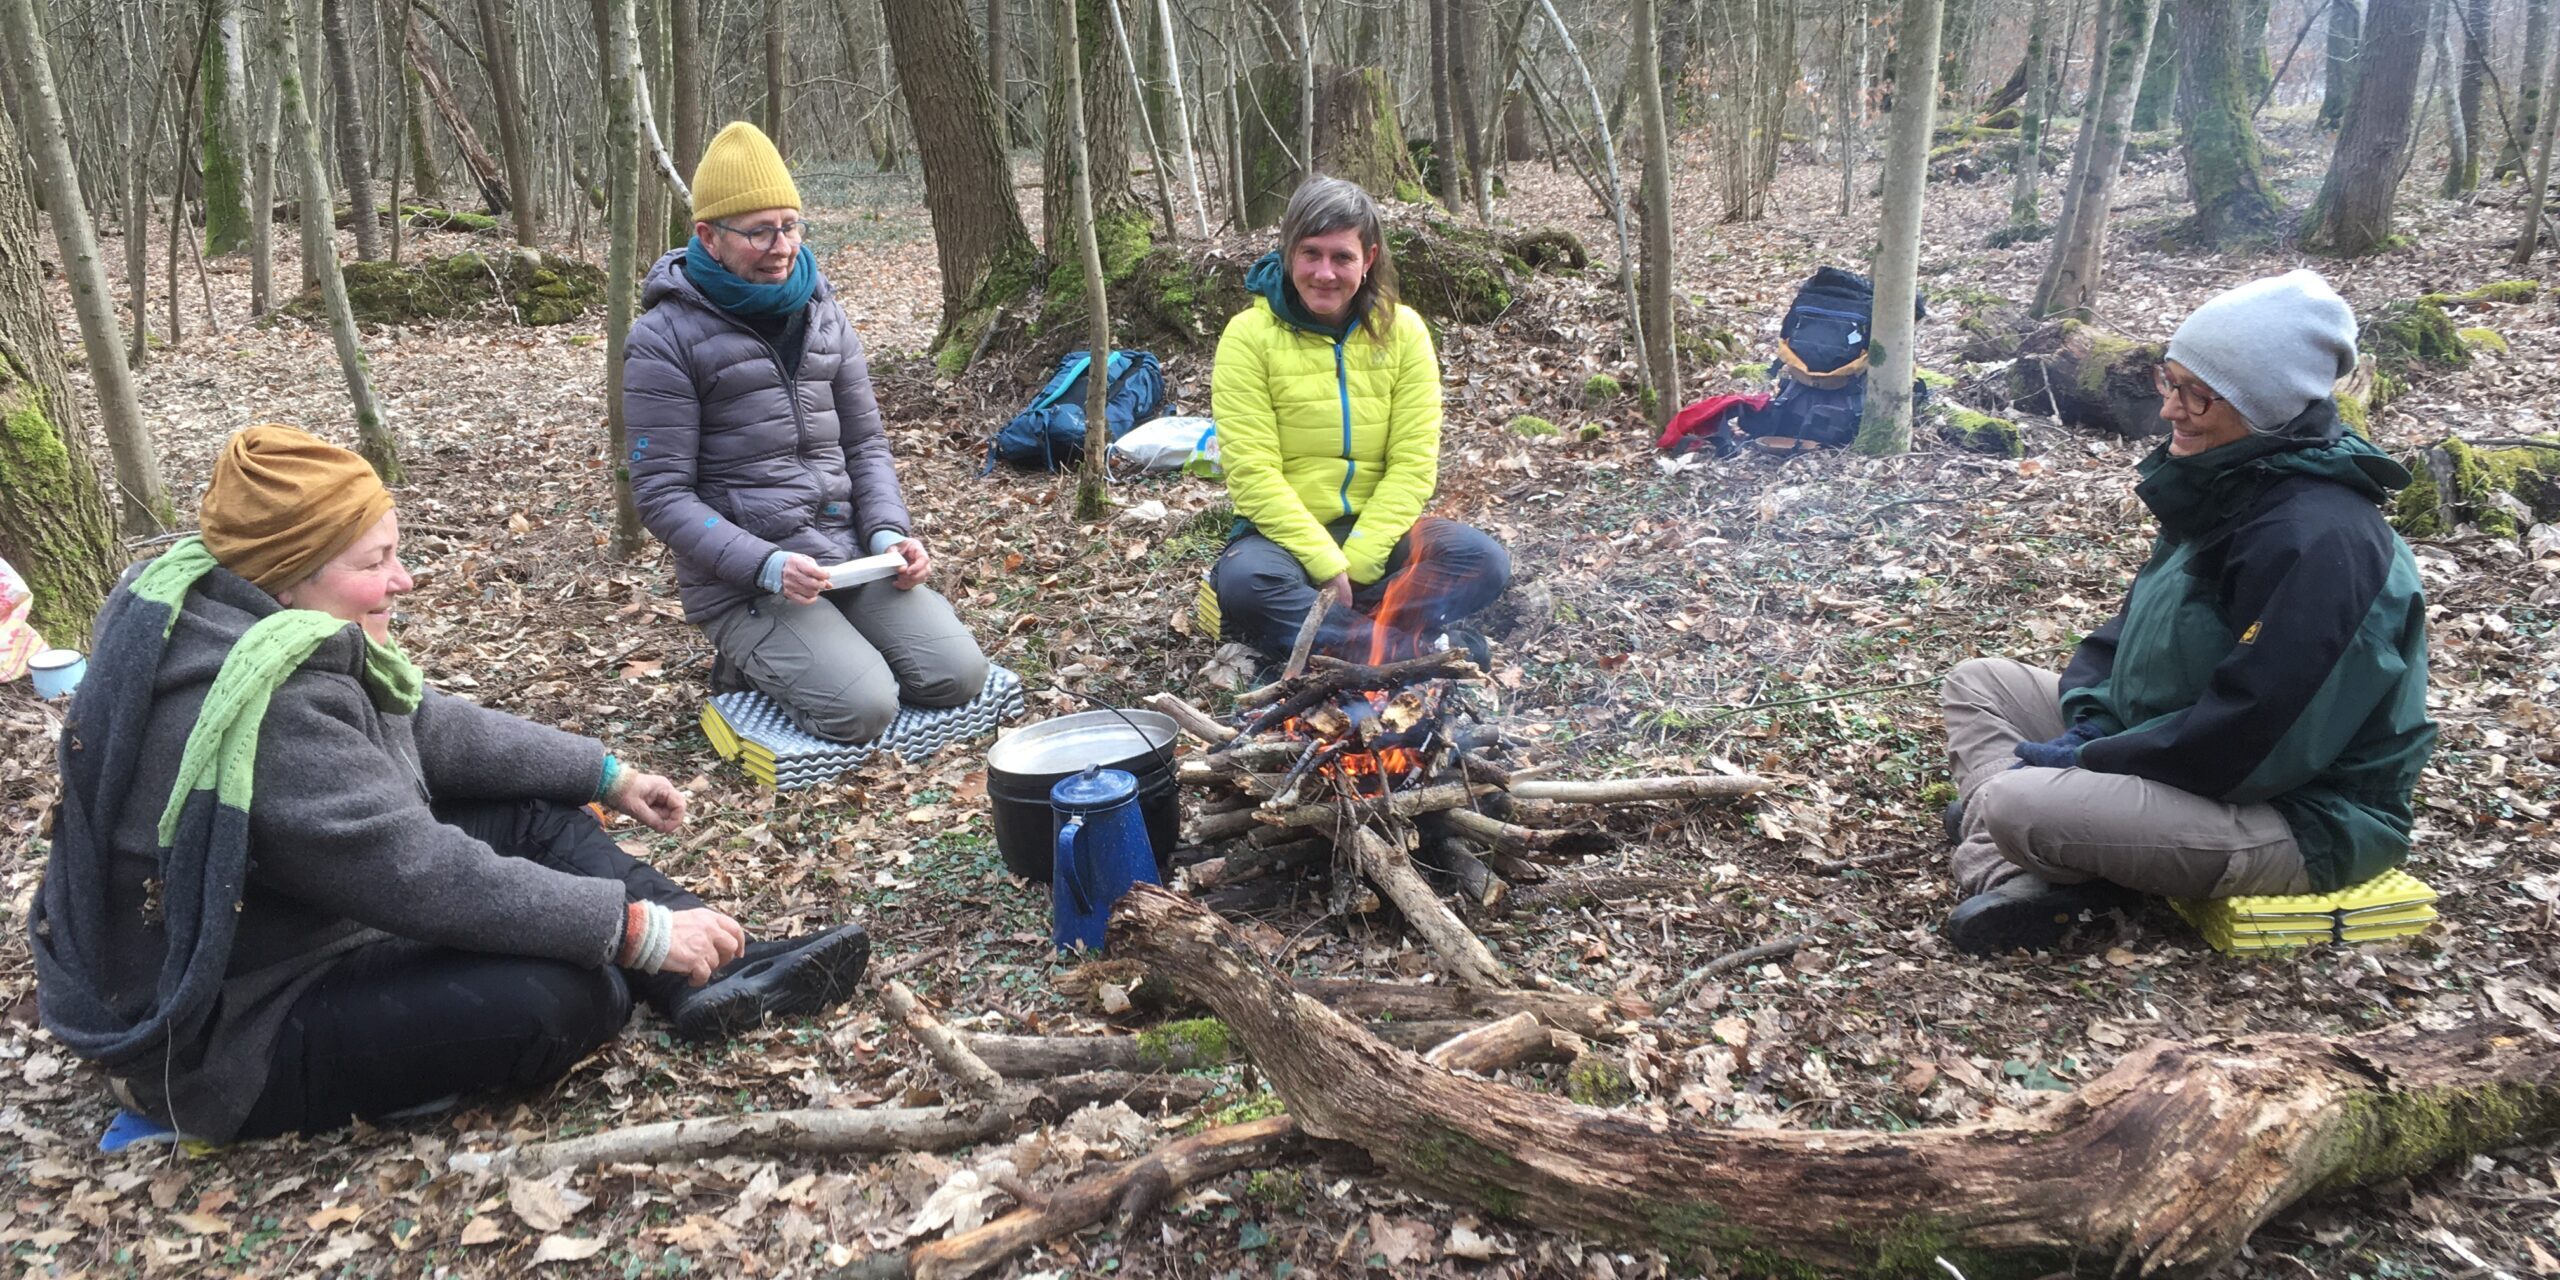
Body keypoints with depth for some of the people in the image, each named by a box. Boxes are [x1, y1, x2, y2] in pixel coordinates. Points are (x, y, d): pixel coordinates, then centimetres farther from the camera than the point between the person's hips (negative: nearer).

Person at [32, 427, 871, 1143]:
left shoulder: (234, 616, -2)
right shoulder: (265, 714, -32)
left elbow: (428, 727, 8)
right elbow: (430, 879, -32)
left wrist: (603, 772, 9)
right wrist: (636, 927, -26)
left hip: (283, 923, 10)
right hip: (226, 1038, -10)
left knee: (535, 817, 6)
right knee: (572, 994, -26)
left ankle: (720, 976, 0)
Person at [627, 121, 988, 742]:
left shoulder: (823, 313, 9)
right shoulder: (664, 339, -8)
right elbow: (663, 494, -11)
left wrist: (888, 532, -7)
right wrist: (766, 565, -24)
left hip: (849, 551, 6)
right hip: (742, 581, -5)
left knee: (957, 674, -12)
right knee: (863, 708, -23)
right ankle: (752, 660, 8)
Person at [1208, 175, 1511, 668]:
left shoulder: (1402, 330, 0)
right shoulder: (1249, 335, -8)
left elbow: (1413, 465, -6)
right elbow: (1254, 476, -14)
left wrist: (1356, 563, -17)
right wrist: (1327, 566, -22)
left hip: (1377, 528, 3)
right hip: (1284, 531, -2)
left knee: (1483, 560, -23)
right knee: (1245, 582, -36)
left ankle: (1309, 632, -27)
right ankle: (1423, 648, -29)